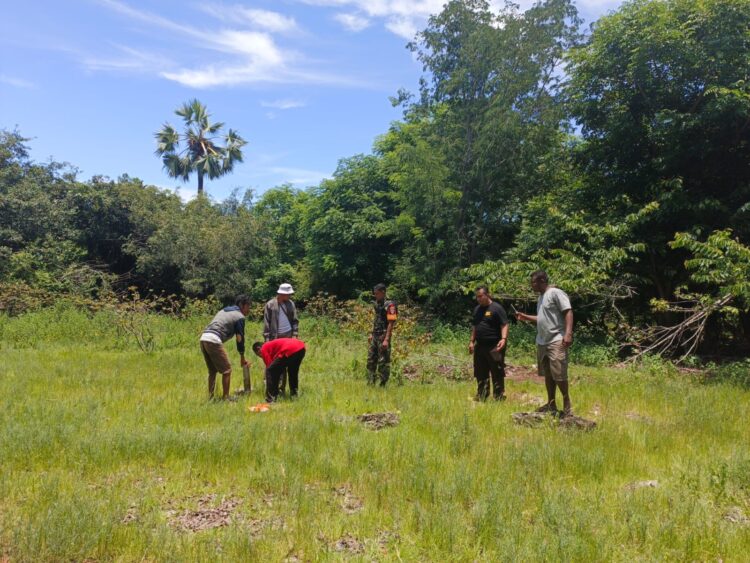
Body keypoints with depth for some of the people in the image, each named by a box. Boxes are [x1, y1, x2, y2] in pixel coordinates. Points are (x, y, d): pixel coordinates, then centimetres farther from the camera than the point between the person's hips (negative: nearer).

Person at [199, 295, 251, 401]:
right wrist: (242, 358, 12)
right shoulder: (239, 316, 2)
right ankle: (225, 397, 6)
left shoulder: (224, 310, 26)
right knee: (227, 369, 2)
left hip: (203, 338, 8)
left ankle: (210, 396, 22)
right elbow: (240, 338, 3)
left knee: (212, 370, 19)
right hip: (214, 340, -8)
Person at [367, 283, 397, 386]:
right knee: (371, 359, 12)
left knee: (383, 362, -2)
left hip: (383, 336, -9)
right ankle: (370, 383, 20)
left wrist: (386, 340, -24)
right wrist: (372, 334, 19)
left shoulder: (389, 305, -14)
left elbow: (391, 323, -19)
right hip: (375, 336, 9)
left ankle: (383, 385, 6)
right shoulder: (377, 304, 13)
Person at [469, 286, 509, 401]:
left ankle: (499, 398, 5)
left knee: (497, 374, -2)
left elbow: (504, 325, -12)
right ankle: (481, 398, 22)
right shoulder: (477, 309, 15)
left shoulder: (497, 308, -7)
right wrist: (472, 341, 18)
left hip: (494, 347, -7)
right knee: (480, 374, 12)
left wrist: (504, 339, -26)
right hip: (480, 346, 7)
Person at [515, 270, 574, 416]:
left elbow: (568, 312, -17)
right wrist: (525, 317, 18)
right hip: (542, 342, 9)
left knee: (559, 375, -8)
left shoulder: (556, 293, -10)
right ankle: (551, 405, 21)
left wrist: (568, 333, -27)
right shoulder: (541, 297, 18)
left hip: (556, 342, -9)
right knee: (548, 375, 13)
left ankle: (567, 407, 2)